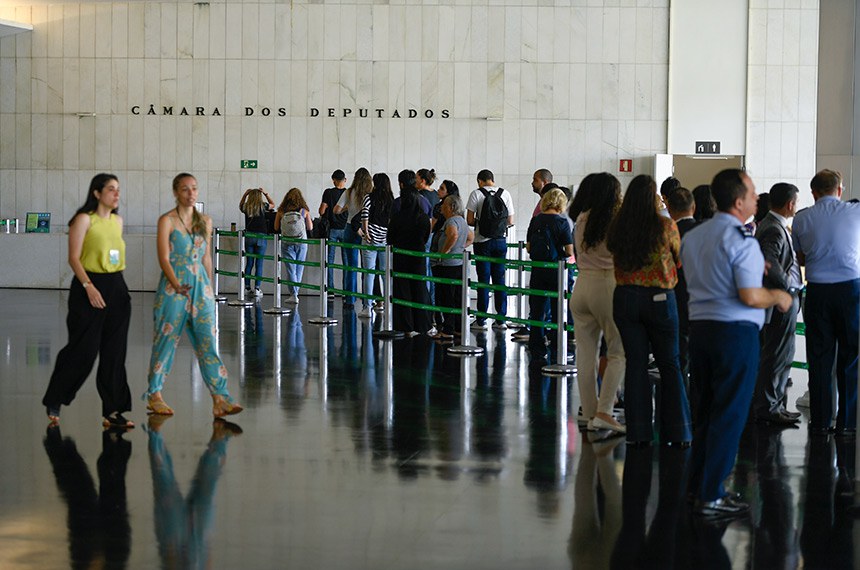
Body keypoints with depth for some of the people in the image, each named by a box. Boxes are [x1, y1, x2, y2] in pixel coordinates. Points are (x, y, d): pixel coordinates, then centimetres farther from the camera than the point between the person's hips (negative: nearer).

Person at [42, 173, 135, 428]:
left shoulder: (117, 220, 12)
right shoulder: (84, 220, -8)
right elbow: (74, 258, -11)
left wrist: (117, 288, 16)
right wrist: (88, 286, -21)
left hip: (116, 288, 6)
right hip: (89, 287, -6)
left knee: (114, 352, 5)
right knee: (83, 349, -4)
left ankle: (113, 410, 9)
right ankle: (53, 402, 13)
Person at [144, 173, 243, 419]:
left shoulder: (205, 221, 11)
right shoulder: (167, 221, -4)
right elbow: (164, 258, -11)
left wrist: (209, 288, 15)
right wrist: (177, 285, -23)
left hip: (200, 285, 4)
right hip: (173, 285, -4)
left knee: (208, 340, -4)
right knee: (167, 339, 2)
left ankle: (220, 398, -10)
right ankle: (154, 395, 16)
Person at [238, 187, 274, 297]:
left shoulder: (246, 207, 2)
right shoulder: (263, 206, -3)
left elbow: (240, 205, 27)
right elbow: (273, 204, 18)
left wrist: (245, 194, 21)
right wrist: (265, 193, 16)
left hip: (249, 237, 2)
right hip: (261, 237, -2)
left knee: (249, 263, 10)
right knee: (259, 263, 0)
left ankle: (247, 288, 12)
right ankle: (257, 289, -3)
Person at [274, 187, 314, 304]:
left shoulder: (281, 211, -3)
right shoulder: (304, 211, -3)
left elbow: (276, 228, 2)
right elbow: (310, 228, 3)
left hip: (286, 242, -1)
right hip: (301, 242, 1)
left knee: (290, 269, 2)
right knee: (299, 268, 12)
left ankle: (293, 294, -9)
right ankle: (294, 293, 18)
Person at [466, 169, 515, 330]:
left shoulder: (476, 194, -5)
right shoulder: (505, 194, 4)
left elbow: (469, 220, -7)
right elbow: (510, 221, 6)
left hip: (483, 242, -3)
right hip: (500, 241, 3)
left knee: (483, 280, 1)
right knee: (500, 280, 9)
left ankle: (481, 321, 3)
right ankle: (501, 319, 10)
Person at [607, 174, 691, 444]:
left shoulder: (616, 227, -3)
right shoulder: (665, 225, -10)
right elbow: (679, 259, 4)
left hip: (625, 298, 2)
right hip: (660, 298, -2)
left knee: (635, 364, 7)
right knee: (669, 364, 9)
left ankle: (639, 432, 7)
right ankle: (676, 431, 11)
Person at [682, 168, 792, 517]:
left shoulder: (692, 237, 11)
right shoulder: (741, 241, -15)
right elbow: (751, 296, -20)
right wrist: (778, 297, 1)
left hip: (700, 327, 8)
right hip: (736, 331, -8)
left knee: (707, 408, 17)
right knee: (730, 414, -2)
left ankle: (698, 486, 21)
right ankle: (711, 497, -1)